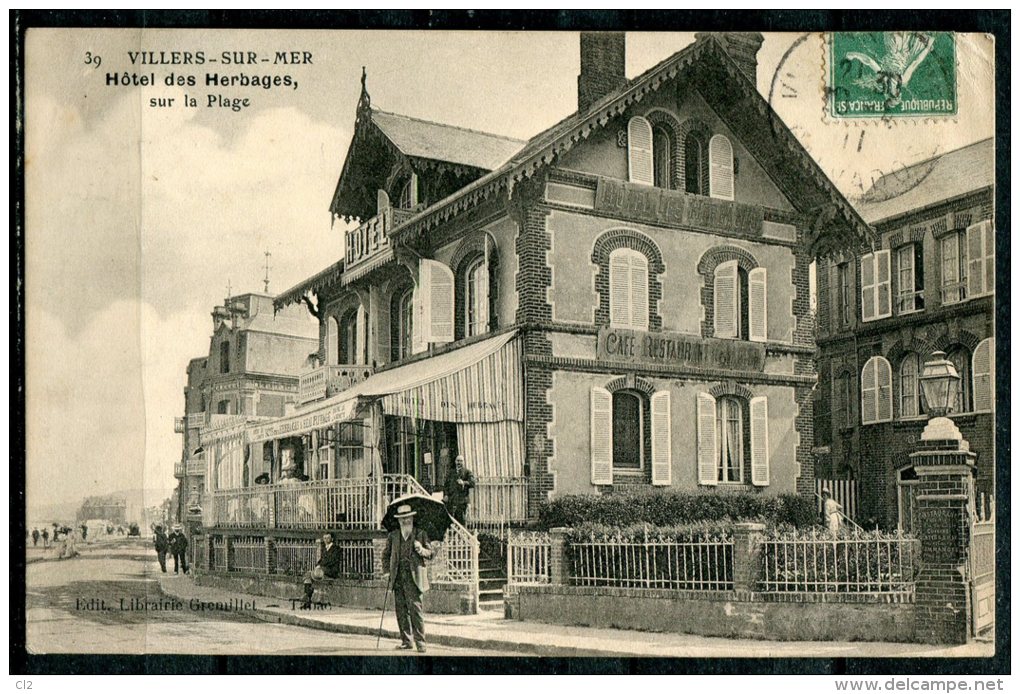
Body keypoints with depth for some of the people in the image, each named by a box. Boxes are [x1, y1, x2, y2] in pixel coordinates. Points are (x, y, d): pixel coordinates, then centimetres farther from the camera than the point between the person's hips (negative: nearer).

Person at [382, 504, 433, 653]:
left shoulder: (420, 534, 6)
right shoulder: (393, 536, 13)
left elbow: (430, 554, 4)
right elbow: (386, 555, 21)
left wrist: (422, 550, -16)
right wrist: (388, 570, 7)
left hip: (413, 578, -4)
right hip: (398, 579, 4)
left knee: (415, 610, -9)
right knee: (401, 611, 6)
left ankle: (420, 642, -7)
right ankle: (406, 641, 13)